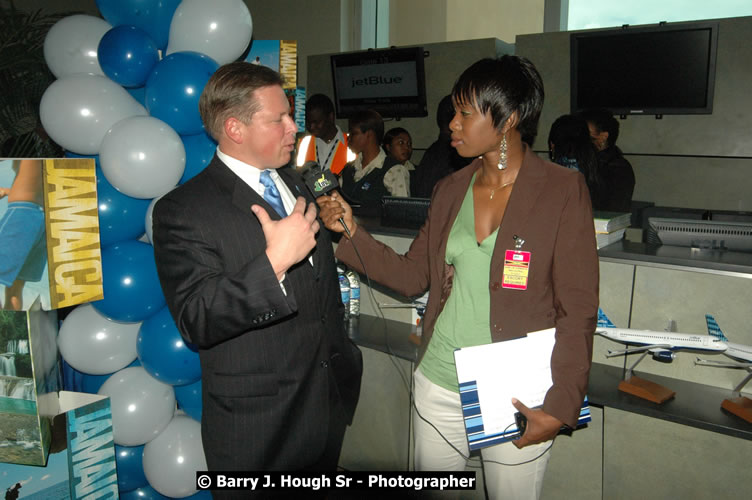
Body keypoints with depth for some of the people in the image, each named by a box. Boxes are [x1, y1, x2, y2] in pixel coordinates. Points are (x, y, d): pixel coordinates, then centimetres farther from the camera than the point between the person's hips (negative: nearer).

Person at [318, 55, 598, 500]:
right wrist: (353, 233, -2)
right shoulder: (451, 189, 6)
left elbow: (578, 310, -11)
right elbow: (413, 276, 9)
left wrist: (561, 407, -16)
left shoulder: (563, 190, -10)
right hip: (439, 384, 5)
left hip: (517, 397, -4)